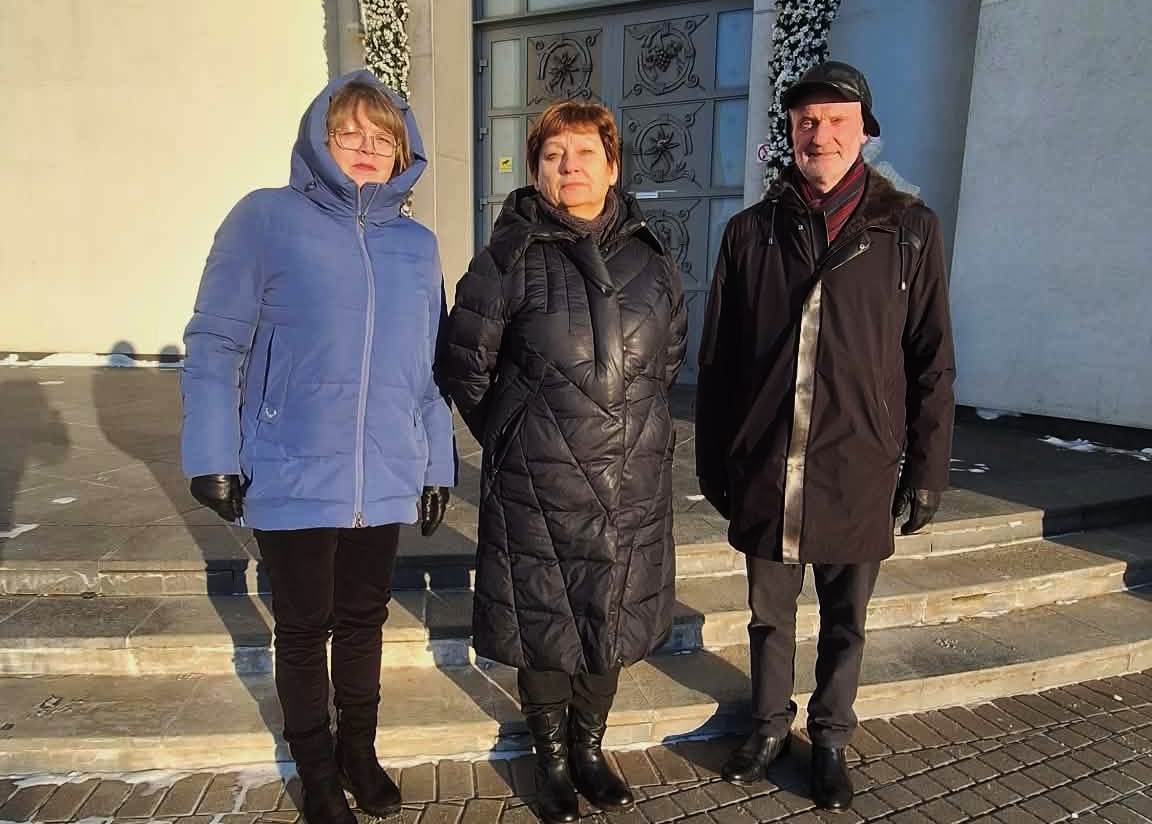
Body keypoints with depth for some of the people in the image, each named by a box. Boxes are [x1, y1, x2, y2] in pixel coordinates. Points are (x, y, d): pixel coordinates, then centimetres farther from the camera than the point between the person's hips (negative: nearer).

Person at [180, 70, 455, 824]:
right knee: (305, 630, 14)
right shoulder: (268, 219, -5)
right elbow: (215, 343, -5)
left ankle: (360, 750, 41)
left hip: (386, 482, 3)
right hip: (294, 479, -3)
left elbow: (430, 368, 9)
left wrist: (439, 464, 9)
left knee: (364, 621, 19)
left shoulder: (418, 244, 6)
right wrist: (214, 457, -9)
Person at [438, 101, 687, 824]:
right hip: (538, 485, -3)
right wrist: (513, 435, 5)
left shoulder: (649, 256, 5)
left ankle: (589, 747, 40)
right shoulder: (510, 257, -6)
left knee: (613, 620, 16)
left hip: (633, 481, 4)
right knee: (544, 622, 10)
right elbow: (466, 364, 0)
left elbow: (672, 355, 17)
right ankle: (551, 756, 36)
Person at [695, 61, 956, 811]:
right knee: (770, 617, 16)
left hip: (858, 473, -1)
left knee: (845, 623, 16)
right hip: (765, 471, 1)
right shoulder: (752, 231, 2)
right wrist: (713, 462, 5)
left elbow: (931, 363, 1)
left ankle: (831, 741, 38)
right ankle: (770, 729, 39)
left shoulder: (910, 229, -1)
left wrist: (927, 470, 0)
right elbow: (716, 362, 4)